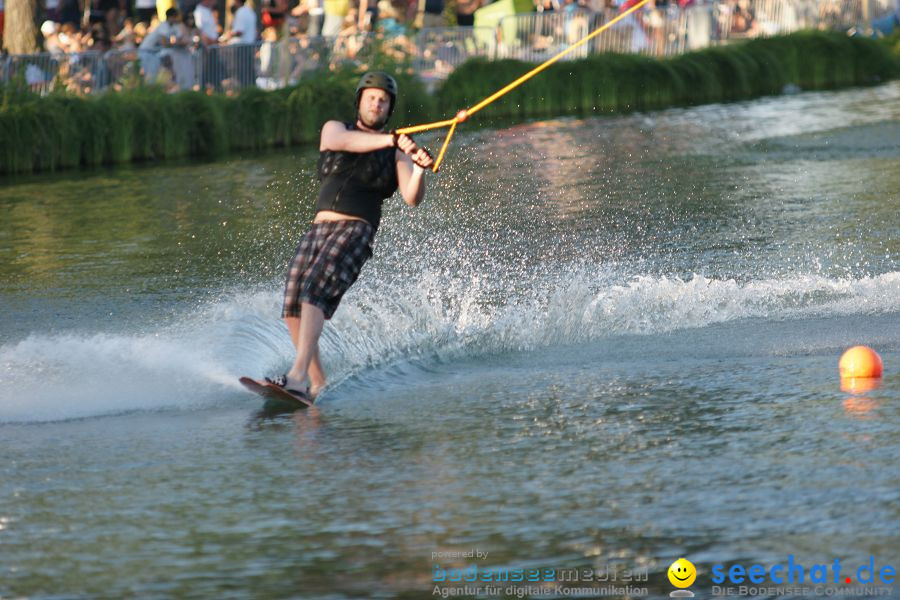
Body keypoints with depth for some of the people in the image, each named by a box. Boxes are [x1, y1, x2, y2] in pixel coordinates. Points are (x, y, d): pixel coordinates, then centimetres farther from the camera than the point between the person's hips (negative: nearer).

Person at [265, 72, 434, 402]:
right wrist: (391, 140, -25)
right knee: (292, 308, -9)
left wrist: (419, 170, -25)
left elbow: (412, 198, -4)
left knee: (314, 292, -25)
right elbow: (345, 142, -11)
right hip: (319, 229, 4)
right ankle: (317, 381, 4)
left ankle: (298, 376, -36)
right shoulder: (334, 128, 15)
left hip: (357, 230, -4)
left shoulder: (396, 154, 11)